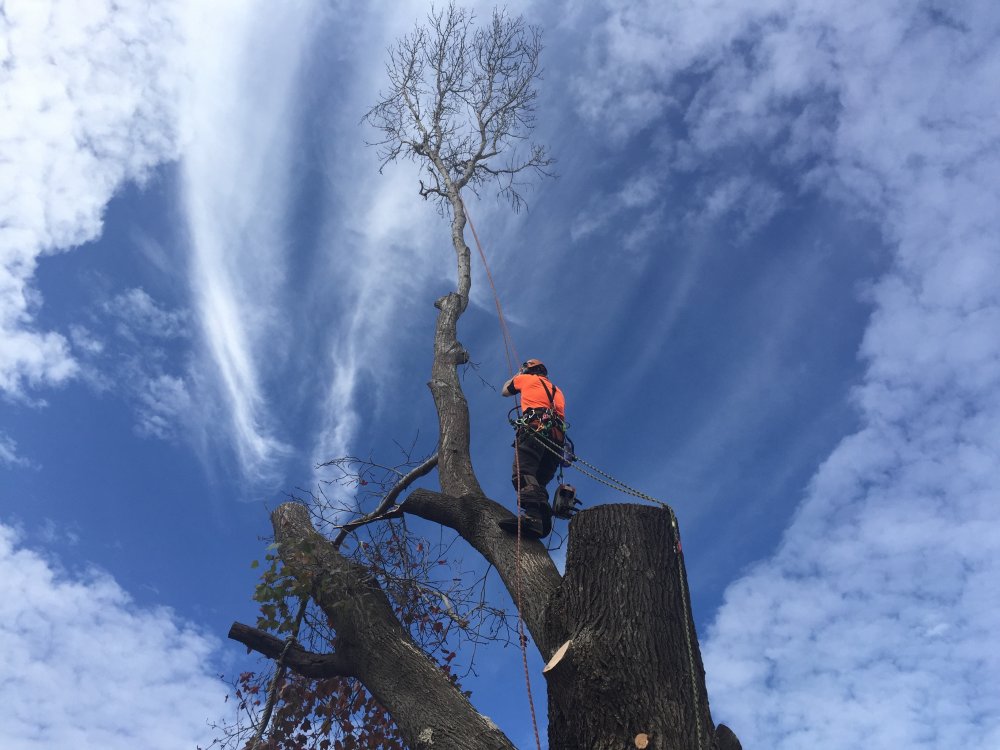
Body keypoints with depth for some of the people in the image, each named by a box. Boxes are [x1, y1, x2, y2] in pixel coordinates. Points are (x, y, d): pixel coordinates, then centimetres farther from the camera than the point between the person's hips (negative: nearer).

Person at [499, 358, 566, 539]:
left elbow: (505, 391, 41)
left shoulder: (527, 379, 24)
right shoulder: (557, 391, 37)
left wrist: (516, 376, 61)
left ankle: (533, 516, -52)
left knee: (523, 473, -25)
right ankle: (544, 519, -24)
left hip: (535, 429, -6)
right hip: (557, 438, 6)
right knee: (538, 482, 4)